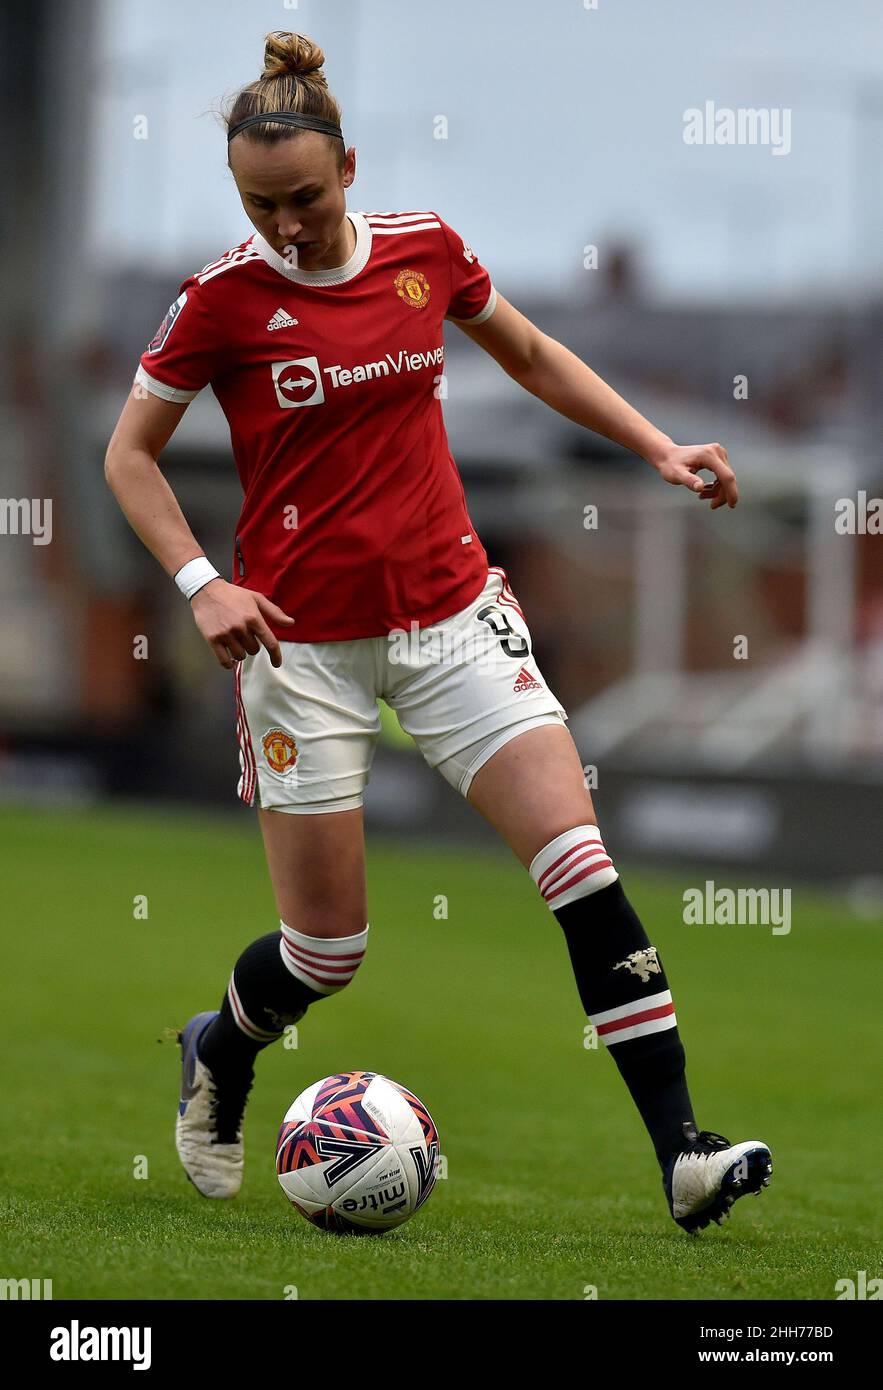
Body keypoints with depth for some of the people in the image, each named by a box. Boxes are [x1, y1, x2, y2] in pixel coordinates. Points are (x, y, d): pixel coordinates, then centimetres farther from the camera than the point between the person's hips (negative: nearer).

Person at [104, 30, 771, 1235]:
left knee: (582, 865, -12)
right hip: (303, 641, -3)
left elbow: (533, 356, 18)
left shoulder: (423, 249, 1)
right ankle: (219, 1056, 37)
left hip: (451, 610, 3)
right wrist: (201, 583, -13)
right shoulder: (225, 299, -9)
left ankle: (683, 1153, -13)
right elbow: (129, 454, 1)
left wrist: (659, 448, 10)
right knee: (328, 950, 2)